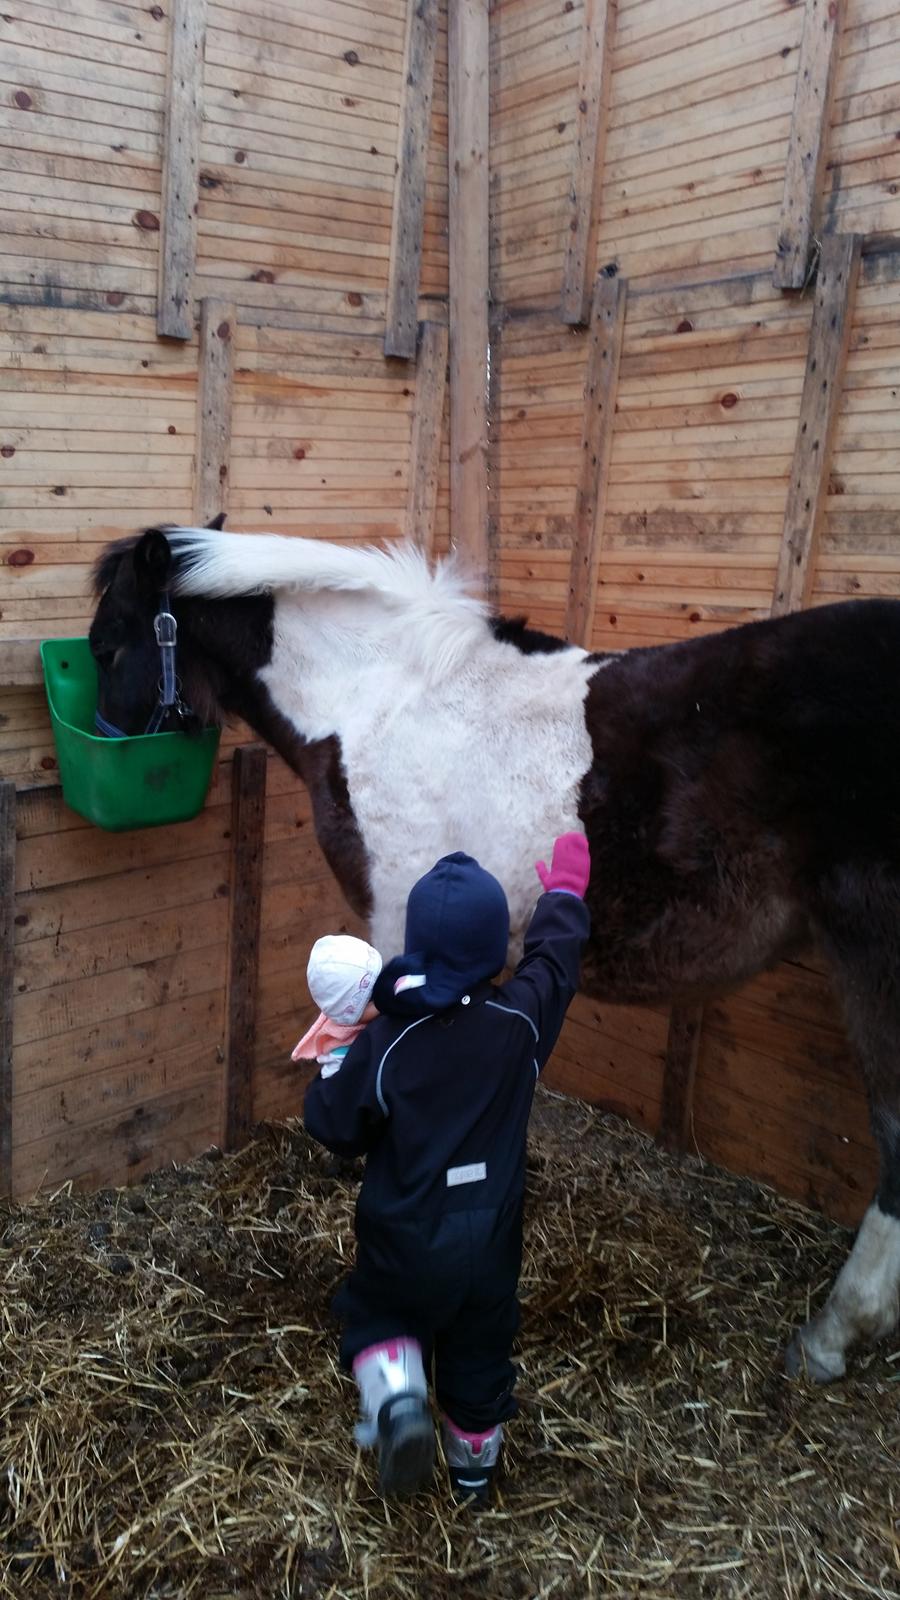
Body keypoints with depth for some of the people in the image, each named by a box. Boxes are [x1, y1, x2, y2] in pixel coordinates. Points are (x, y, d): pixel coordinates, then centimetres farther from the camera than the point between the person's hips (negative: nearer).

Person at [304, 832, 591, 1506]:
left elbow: (334, 1126, -13)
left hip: (406, 1241, -2)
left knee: (378, 1315, 26)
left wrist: (336, 1060, 2)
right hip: (491, 1237, 2)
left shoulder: (386, 1044, -24)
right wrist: (565, 892, 16)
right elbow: (555, 959, 0)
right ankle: (475, 1464, 43)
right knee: (480, 1350, 25)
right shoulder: (521, 1022, -18)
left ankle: (398, 1404, 1)